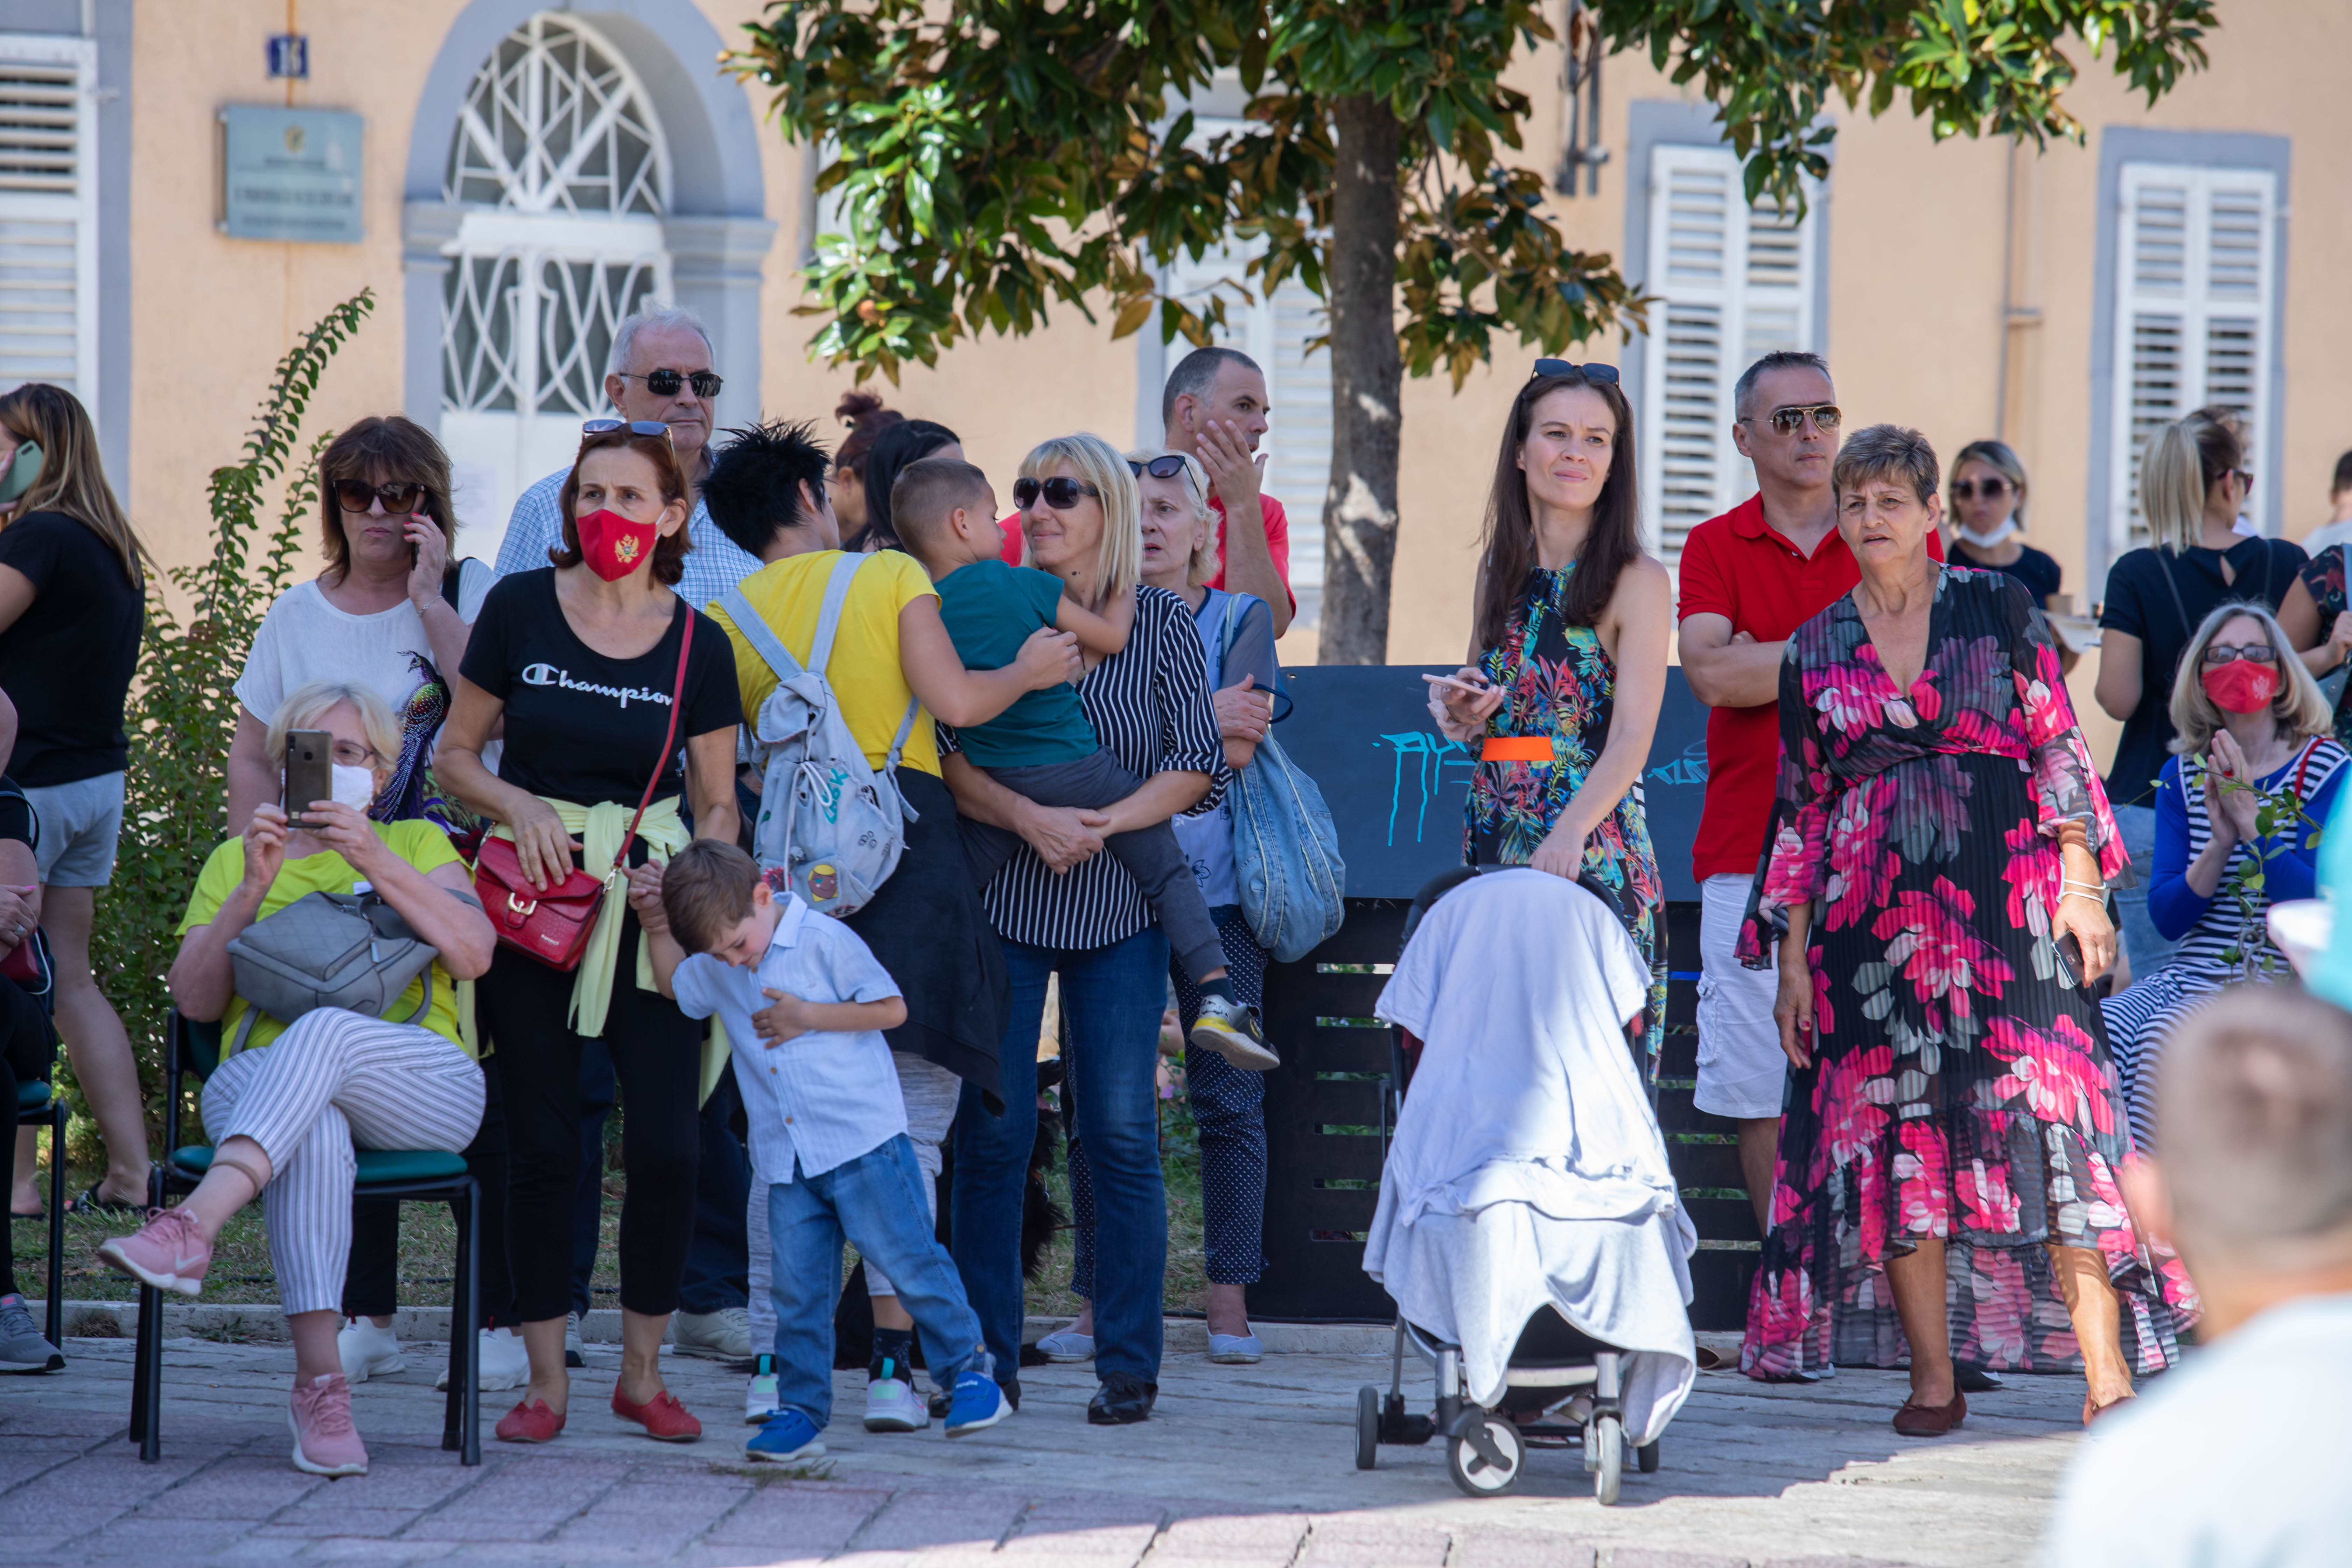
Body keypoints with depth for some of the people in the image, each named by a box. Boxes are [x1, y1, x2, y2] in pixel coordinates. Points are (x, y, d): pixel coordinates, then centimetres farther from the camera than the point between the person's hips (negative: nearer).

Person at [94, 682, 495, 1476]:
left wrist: (377, 863, -8)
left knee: (325, 1031, -37)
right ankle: (320, 1381, -47)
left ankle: (191, 1229, -56)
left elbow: (474, 951, 2)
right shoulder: (234, 860, 25)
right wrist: (253, 889, -2)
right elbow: (195, 999, 11)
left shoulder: (418, 845, 22)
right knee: (312, 1130, -38)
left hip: (421, 1092, -1)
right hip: (255, 1080, 1)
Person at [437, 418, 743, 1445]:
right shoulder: (520, 610, -1)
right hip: (530, 894, 0)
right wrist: (519, 807, -12)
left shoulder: (697, 645, 1)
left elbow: (720, 807, 7)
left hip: (648, 903, 0)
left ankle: (642, 1370, 8)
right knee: (542, 1145, 0)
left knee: (667, 1143, -7)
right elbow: (457, 754, 7)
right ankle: (546, 1378, 9)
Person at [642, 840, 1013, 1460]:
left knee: (910, 1258, -5)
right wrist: (657, 929, 16)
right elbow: (675, 984, 31)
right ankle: (802, 1411, 9)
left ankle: (970, 1372, 6)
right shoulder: (716, 969, 9)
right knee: (798, 1290, 4)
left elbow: (892, 1008, -10)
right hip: (785, 1159, 6)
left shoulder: (825, 942, -10)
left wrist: (807, 1017, -15)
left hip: (862, 1141, -6)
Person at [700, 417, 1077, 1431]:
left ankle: (774, 1365, 6)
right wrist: (1028, 671, 9)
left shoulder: (724, 621, 9)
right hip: (905, 846, -3)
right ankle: (892, 1365, -8)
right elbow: (954, 700, -8)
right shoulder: (891, 576, 2)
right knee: (907, 1130, -1)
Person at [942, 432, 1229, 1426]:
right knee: (992, 1129, -2)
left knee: (1122, 1131, -3)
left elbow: (1195, 766, -1)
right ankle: (987, 1361, 6)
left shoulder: (1162, 624, 5)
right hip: (1002, 896, 0)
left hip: (1121, 903, 0)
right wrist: (1029, 818, -20)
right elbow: (950, 761, -4)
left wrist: (1103, 823, -15)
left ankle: (1128, 1365, 2)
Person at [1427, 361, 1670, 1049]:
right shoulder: (1502, 568, 13)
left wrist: (1569, 832, -29)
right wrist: (1458, 709, 2)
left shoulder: (1635, 580, -5)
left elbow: (1633, 738, -14)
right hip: (1494, 839, 6)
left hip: (1592, 856, -5)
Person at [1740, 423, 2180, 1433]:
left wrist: (2081, 884, -5)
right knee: (1896, 1131, -2)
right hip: (1873, 913, 2)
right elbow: (1800, 807, 12)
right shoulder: (1816, 649, 11)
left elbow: (2059, 744, 4)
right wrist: (1793, 953, 7)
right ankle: (1933, 1378, 3)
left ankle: (2108, 1368, -12)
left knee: (2043, 1117, -11)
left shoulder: (1994, 608, 6)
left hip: (2005, 889, -2)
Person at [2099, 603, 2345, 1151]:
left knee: (2167, 1035, -34)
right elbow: (2167, 918, 5)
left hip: (2282, 982, -4)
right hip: (2192, 975, 4)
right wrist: (2220, 845, -11)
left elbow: (2319, 907, -11)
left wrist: (2251, 821, -17)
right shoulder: (2183, 776, 13)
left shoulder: (2325, 770, 0)